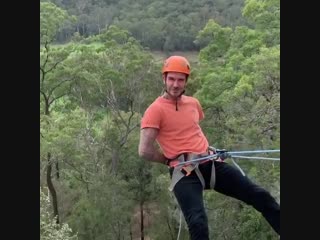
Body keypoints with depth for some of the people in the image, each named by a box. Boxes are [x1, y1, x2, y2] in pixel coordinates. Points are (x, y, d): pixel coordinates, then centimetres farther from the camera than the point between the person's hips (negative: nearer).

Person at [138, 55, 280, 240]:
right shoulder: (155, 110, -9)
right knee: (198, 223, -25)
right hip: (185, 172, -6)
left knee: (261, 197, 6)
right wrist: (172, 160, -1)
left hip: (212, 164, 7)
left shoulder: (194, 103, 13)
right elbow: (145, 151, -14)